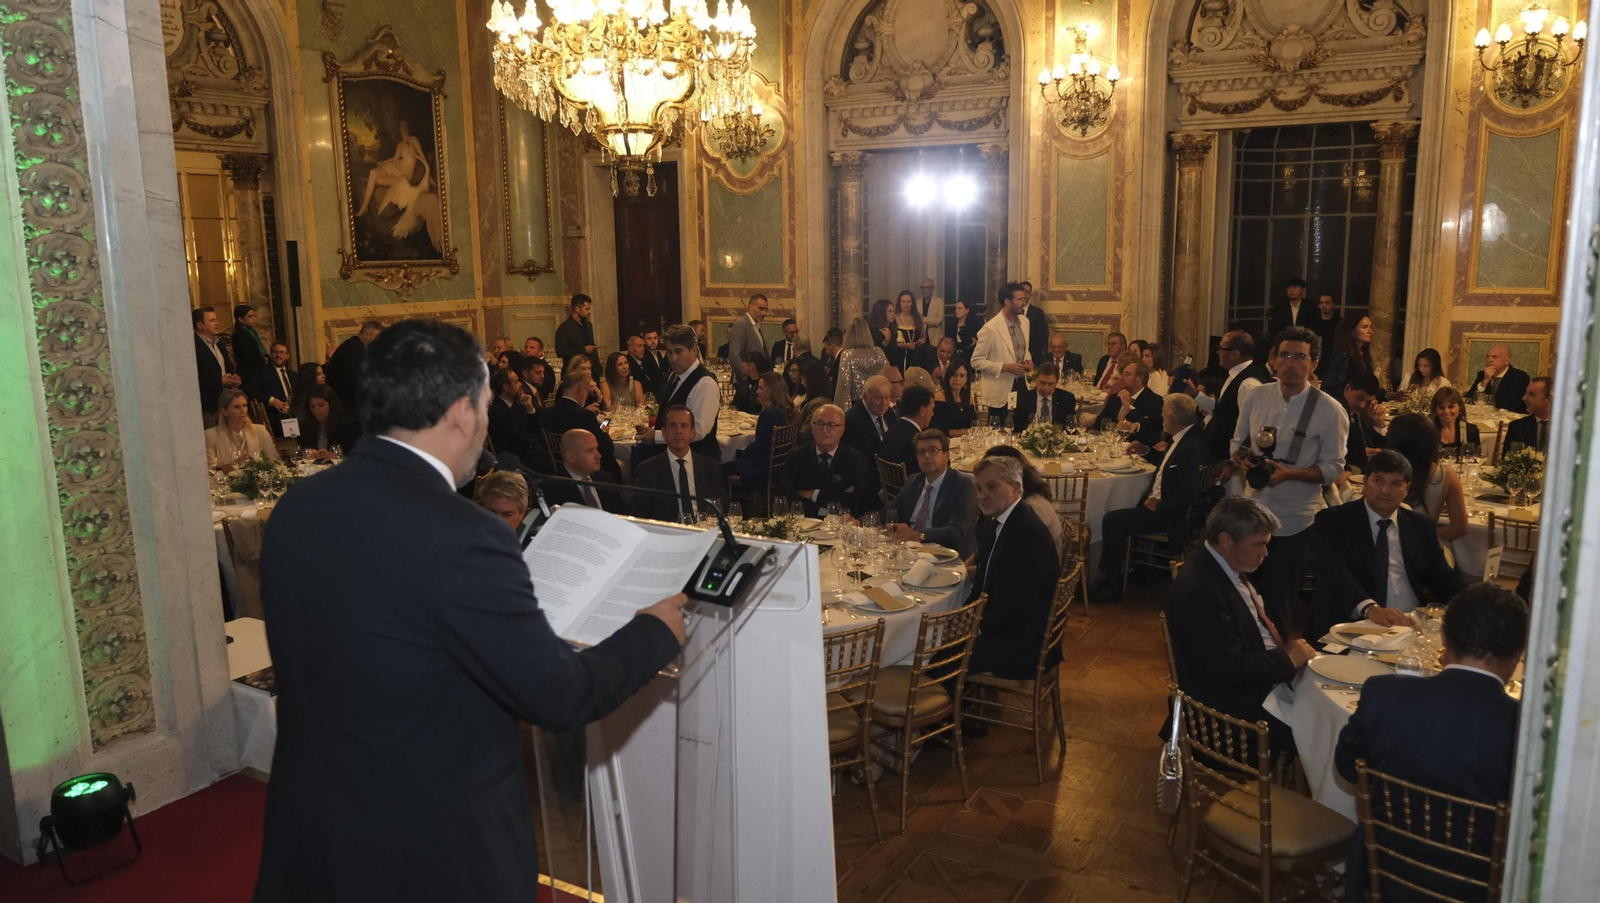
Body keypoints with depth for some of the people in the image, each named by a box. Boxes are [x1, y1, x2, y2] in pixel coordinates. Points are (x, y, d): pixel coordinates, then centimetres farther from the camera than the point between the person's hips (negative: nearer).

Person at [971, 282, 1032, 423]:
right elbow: (976, 361, -14)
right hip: (1000, 391, -6)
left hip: (1021, 385, 6)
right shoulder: (990, 328, -17)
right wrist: (1004, 367, -22)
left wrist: (1028, 360, -1)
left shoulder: (1024, 321, 5)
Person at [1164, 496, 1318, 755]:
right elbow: (1229, 669, -26)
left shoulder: (1232, 567, 4)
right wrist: (1288, 659, -13)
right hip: (1233, 707, -9)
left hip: (1267, 676, 9)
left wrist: (1291, 646, -2)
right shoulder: (1198, 588, -26)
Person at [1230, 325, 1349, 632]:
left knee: (1277, 601, 7)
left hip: (1293, 522, -3)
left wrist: (1288, 473, -24)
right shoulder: (1257, 397, 1)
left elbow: (1333, 468, -9)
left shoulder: (1330, 411, -11)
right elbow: (1238, 443, 10)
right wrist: (1243, 461, -12)